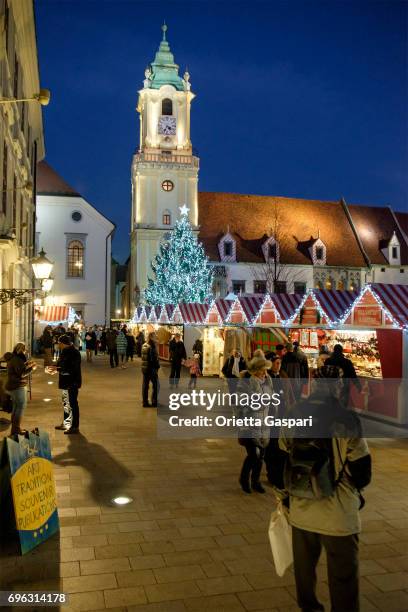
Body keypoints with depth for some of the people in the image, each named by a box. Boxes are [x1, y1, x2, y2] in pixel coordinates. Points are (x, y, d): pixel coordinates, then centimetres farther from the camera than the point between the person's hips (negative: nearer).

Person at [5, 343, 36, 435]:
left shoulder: (12, 358, 12)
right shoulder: (17, 360, -19)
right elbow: (21, 374, -24)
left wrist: (26, 365, 13)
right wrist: (31, 368, -15)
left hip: (12, 386, 11)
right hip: (18, 387, -11)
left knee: (16, 406, 16)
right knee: (21, 406, -5)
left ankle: (14, 427, 24)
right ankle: (16, 428, -4)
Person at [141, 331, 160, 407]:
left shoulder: (144, 346, 8)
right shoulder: (152, 347, -19)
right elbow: (155, 359, -19)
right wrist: (157, 367, -8)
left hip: (144, 368, 8)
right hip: (151, 368, -8)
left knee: (145, 385, 11)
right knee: (156, 385, 4)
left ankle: (145, 402, 17)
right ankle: (154, 402, 7)